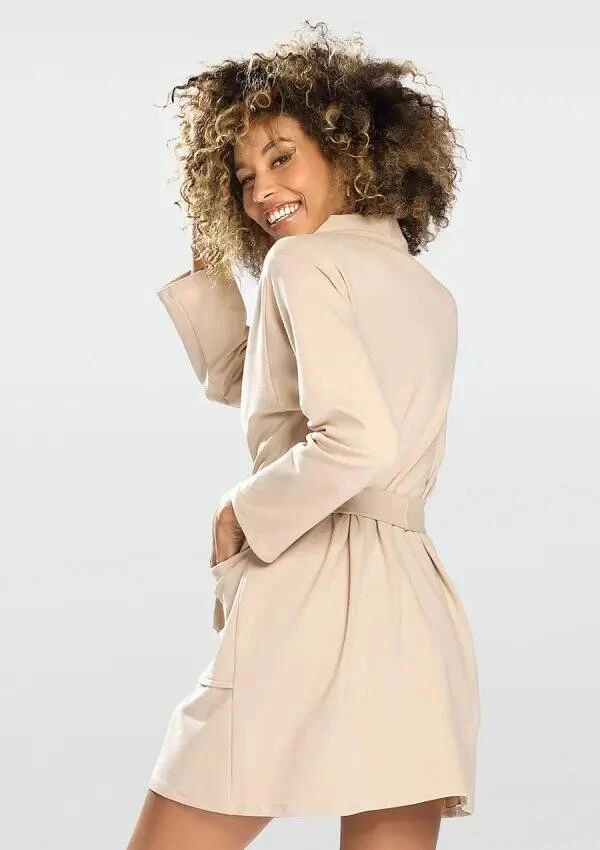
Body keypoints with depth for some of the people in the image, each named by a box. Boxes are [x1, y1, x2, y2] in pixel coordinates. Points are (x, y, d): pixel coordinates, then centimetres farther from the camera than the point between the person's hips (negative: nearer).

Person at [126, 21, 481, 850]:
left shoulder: (305, 262, -5)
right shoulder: (431, 295, 19)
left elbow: (356, 440, -21)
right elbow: (237, 377, 30)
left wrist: (247, 512, -7)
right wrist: (207, 253, 25)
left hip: (314, 603, -8)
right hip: (422, 625, 8)